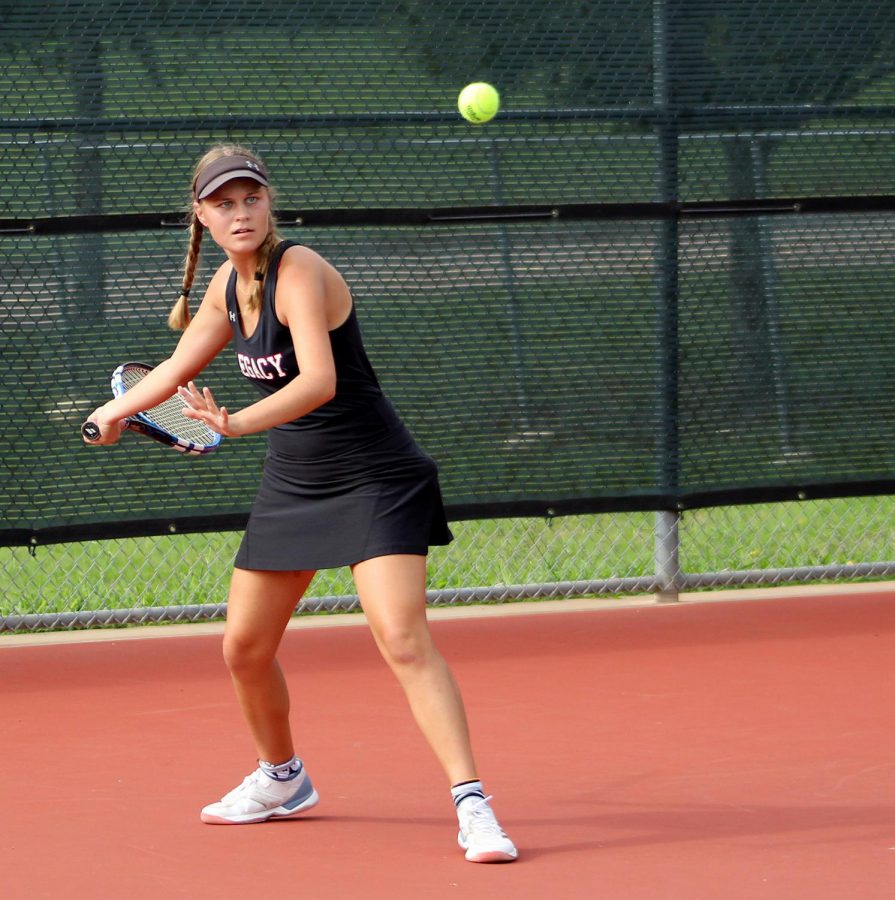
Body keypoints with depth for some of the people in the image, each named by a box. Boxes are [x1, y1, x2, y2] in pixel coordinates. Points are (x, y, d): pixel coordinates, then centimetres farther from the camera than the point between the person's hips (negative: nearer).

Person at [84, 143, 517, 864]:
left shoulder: (298, 271, -21)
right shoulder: (229, 283, 4)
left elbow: (319, 381, -37)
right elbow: (181, 366, 24)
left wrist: (237, 424, -50)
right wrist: (116, 409, 28)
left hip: (373, 480, -8)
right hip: (291, 483, 8)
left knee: (403, 638, -23)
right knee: (245, 649, 13)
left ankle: (472, 804, -24)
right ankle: (282, 780, 38)